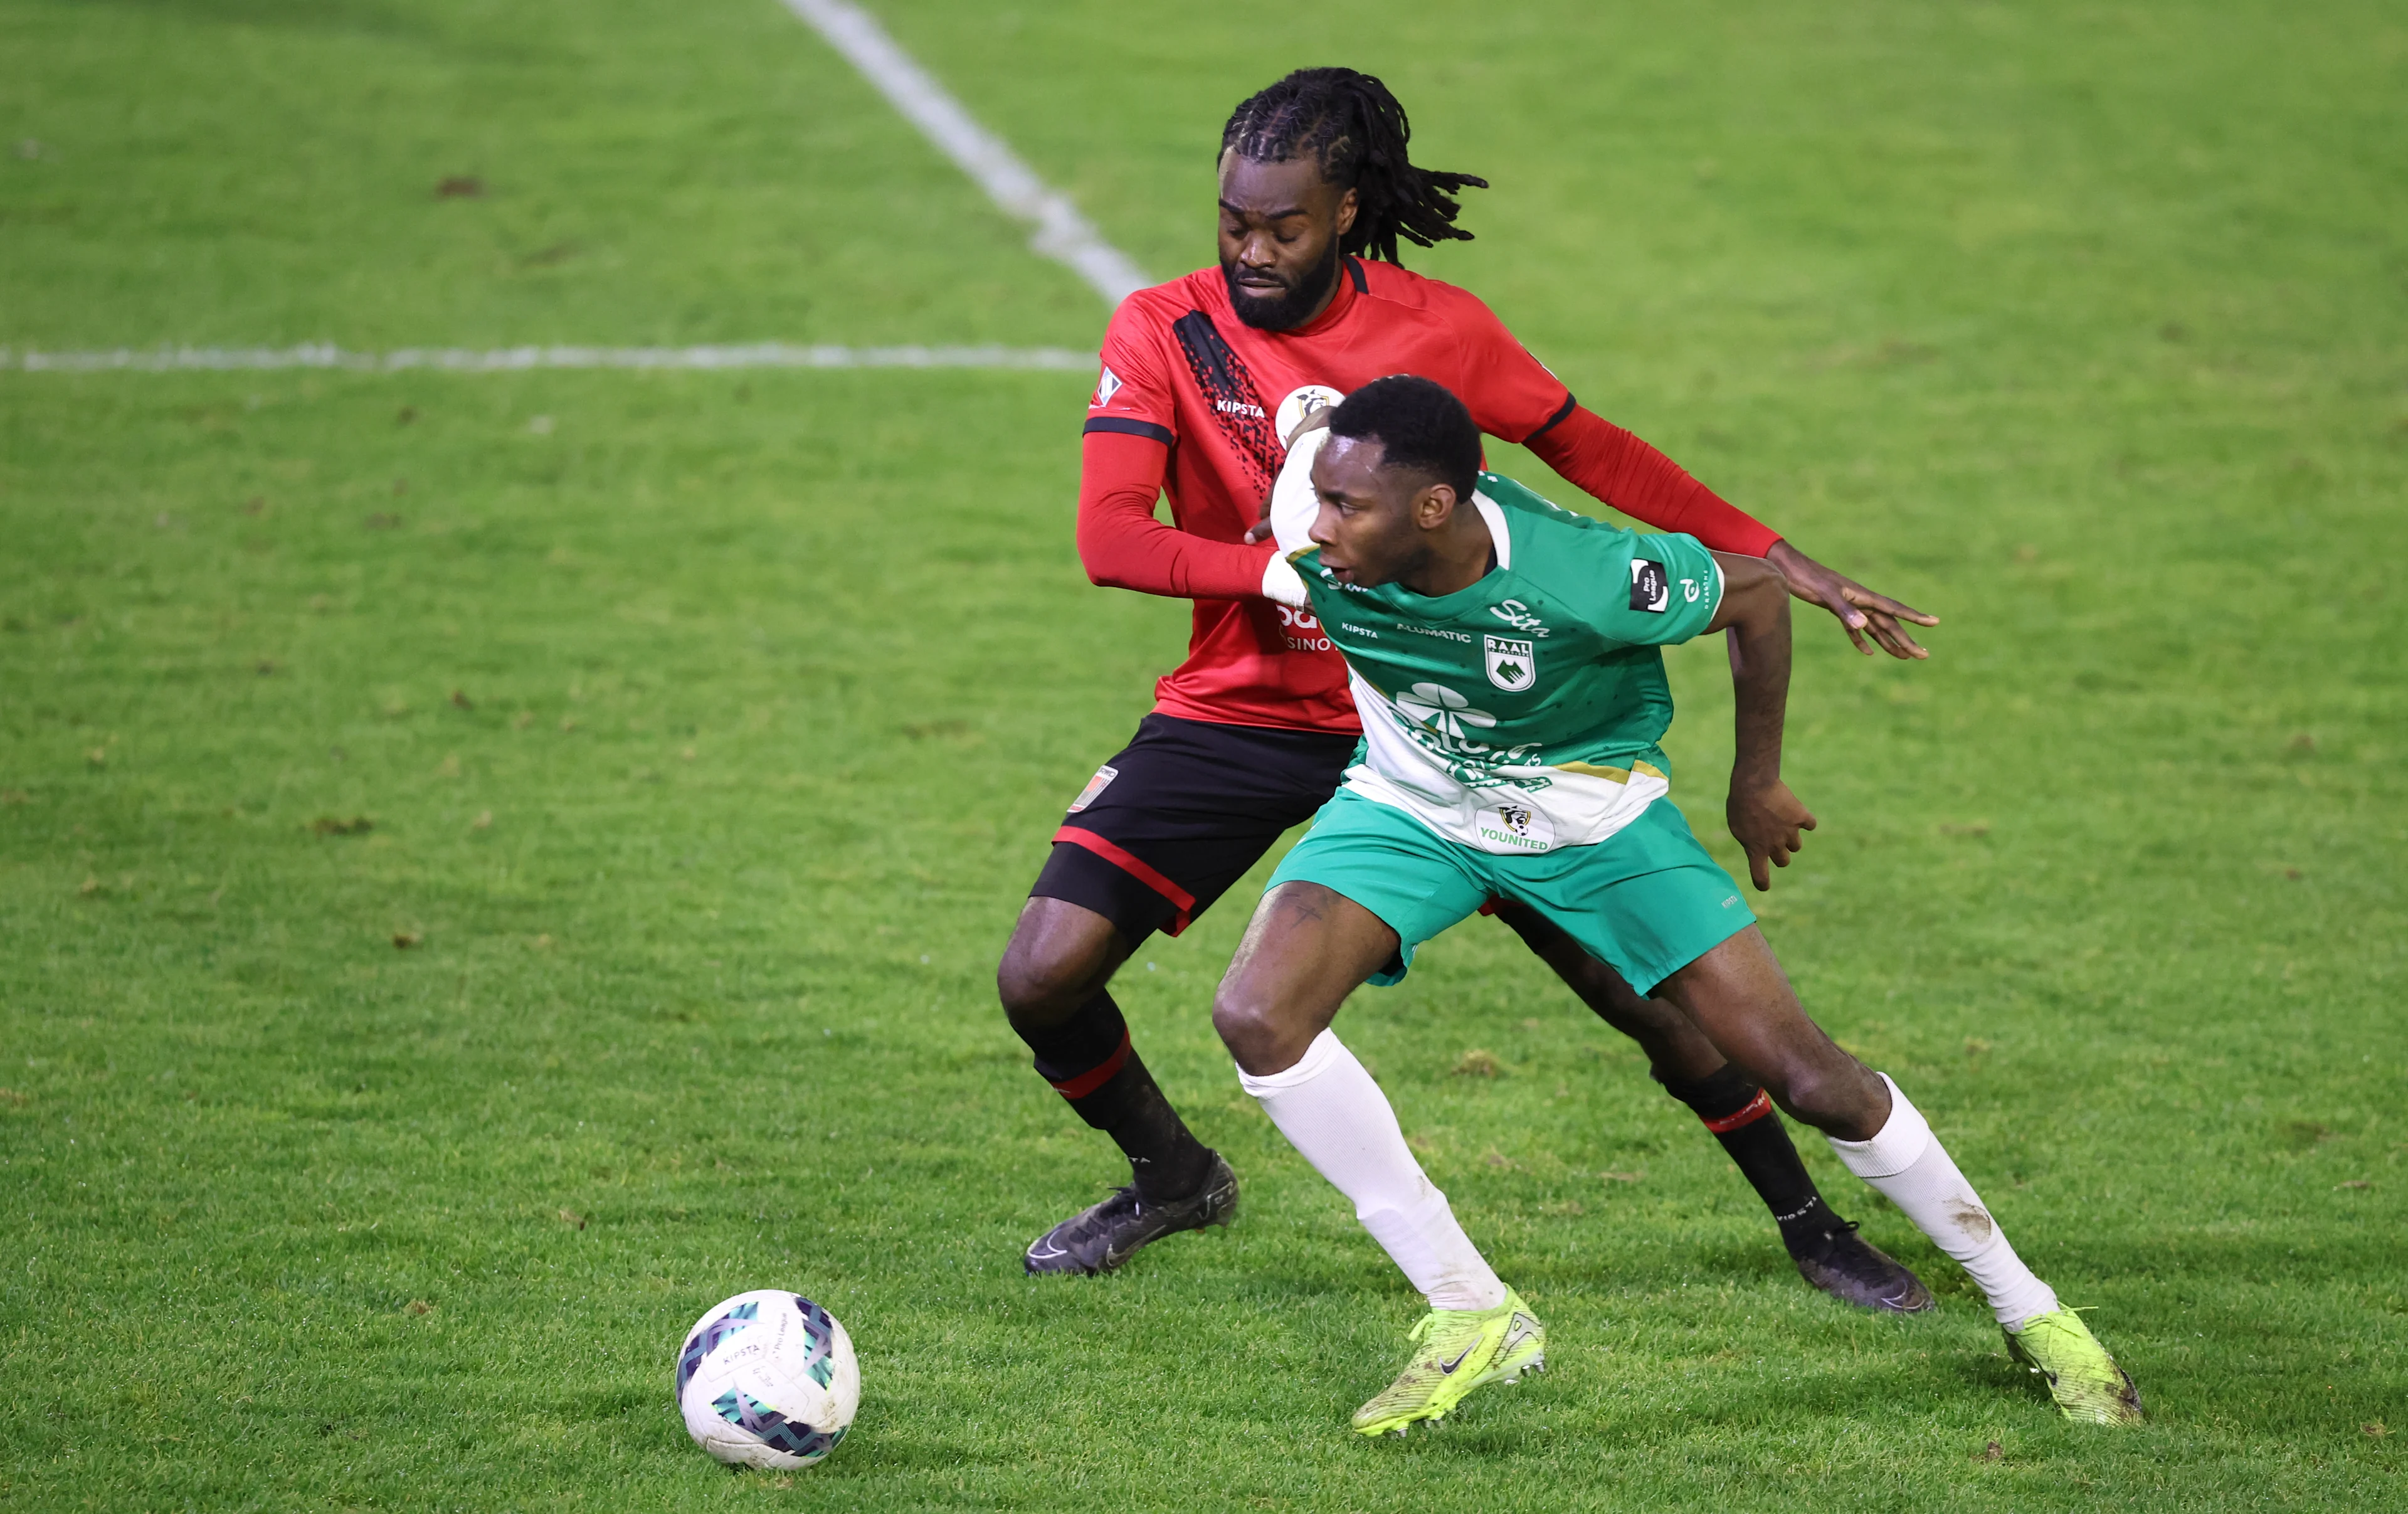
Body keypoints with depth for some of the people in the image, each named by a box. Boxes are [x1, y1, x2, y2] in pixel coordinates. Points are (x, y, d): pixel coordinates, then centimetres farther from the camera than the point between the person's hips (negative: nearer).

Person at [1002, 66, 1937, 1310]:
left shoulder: (1436, 326, -7)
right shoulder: (1164, 331, -10)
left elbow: (1593, 453, 5)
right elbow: (1109, 540, -20)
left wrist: (1778, 563, 2)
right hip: (1234, 713, 0)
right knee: (1041, 976, -12)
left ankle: (1806, 1221, 15)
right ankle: (1171, 1177, 19)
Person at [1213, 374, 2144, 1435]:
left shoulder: (1582, 576, -36)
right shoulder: (1315, 538, -28)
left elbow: (1753, 593, -16)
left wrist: (1756, 782, -2)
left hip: (1592, 817, -3)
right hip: (1412, 805, 3)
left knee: (1804, 1074, -6)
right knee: (1256, 1016, -22)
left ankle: (2031, 1313, 15)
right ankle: (1472, 1319, -10)